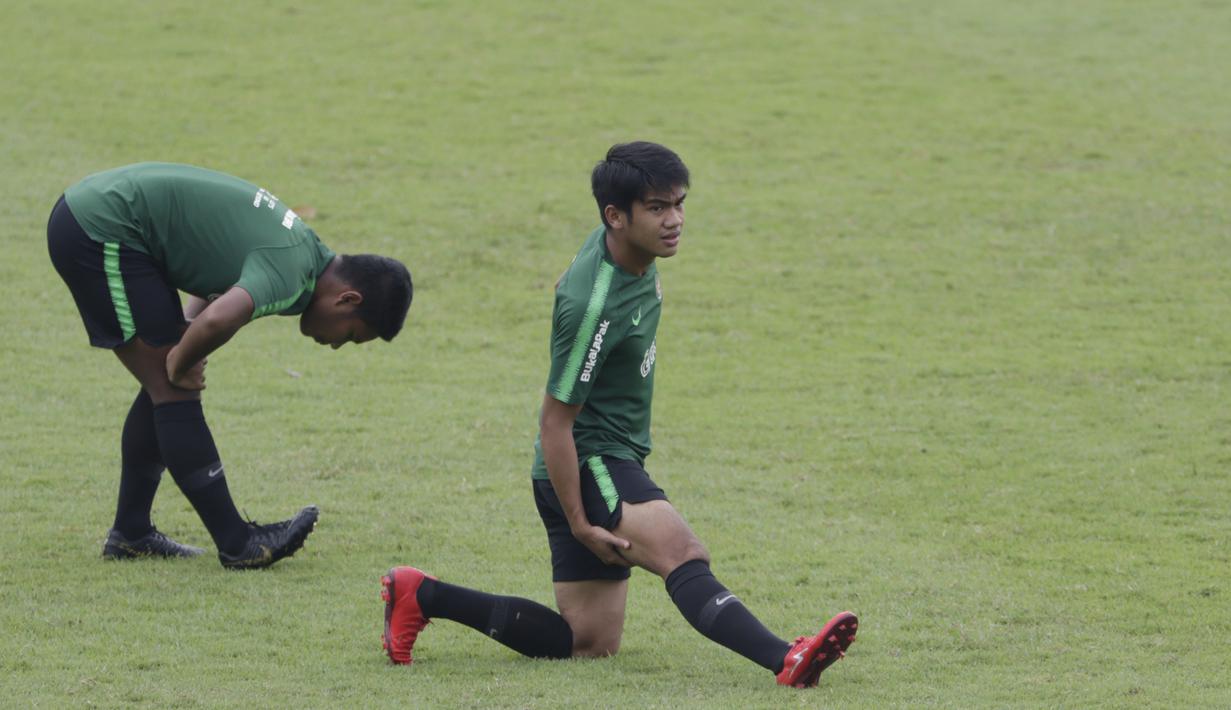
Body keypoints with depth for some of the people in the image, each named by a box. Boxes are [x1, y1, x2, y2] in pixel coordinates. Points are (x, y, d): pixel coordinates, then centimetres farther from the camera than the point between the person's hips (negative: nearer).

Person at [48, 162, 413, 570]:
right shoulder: (290, 272, -20)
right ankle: (237, 544, -4)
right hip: (100, 232, -10)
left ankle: (130, 534, 22)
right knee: (174, 391, -7)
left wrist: (185, 349, 6)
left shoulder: (301, 246, 11)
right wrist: (181, 363, -16)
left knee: (166, 389, 14)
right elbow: (217, 321, -38)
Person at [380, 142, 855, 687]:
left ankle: (422, 596, 17)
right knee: (684, 556, -32)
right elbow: (555, 420, -20)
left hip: (614, 463, 10)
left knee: (591, 644, 10)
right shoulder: (594, 307, -25)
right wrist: (579, 522, -16)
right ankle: (786, 662, -54)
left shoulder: (617, 248, 2)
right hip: (588, 466, -10)